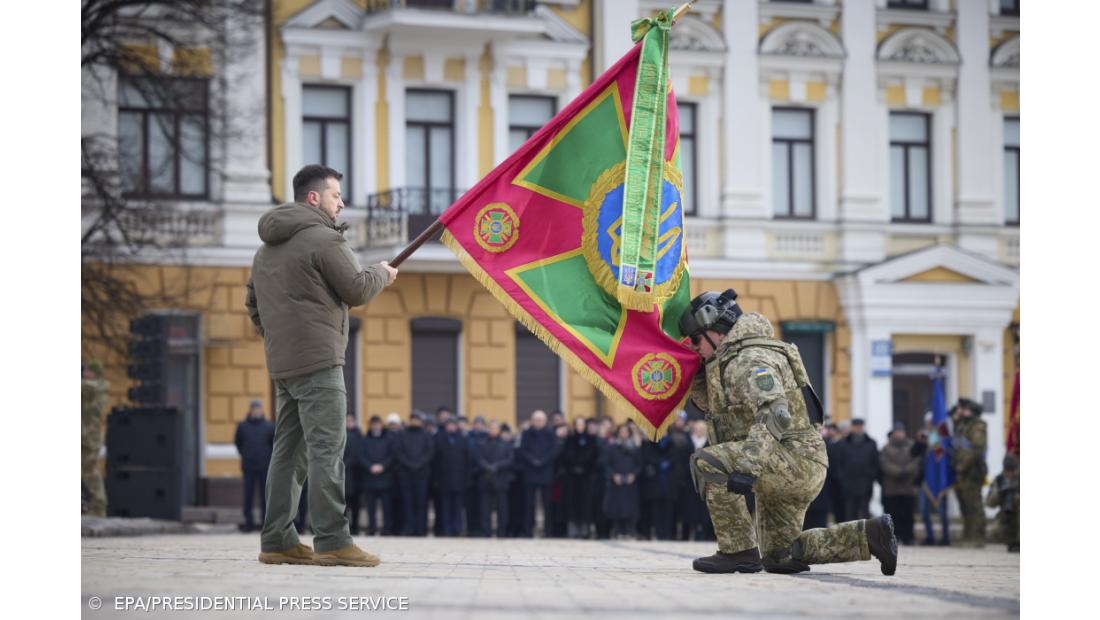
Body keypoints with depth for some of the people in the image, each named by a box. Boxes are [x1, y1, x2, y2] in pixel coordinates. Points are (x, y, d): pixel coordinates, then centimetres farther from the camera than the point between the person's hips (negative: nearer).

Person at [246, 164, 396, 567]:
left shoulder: (267, 248, 20)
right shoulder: (322, 239, -10)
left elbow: (253, 301, 25)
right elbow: (357, 290, -9)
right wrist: (382, 274, 10)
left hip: (282, 365, 9)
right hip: (318, 361, -9)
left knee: (289, 450, 11)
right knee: (326, 449, -11)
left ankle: (277, 541, 11)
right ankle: (332, 541, -16)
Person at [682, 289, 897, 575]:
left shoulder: (749, 361, -14)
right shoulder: (732, 361, 18)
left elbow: (774, 415, -28)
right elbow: (715, 407, 29)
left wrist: (747, 467, -37)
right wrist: (699, 377, 13)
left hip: (795, 458, -11)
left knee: (708, 463, -23)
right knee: (779, 557, 18)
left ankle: (739, 551, -19)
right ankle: (870, 534, 14)